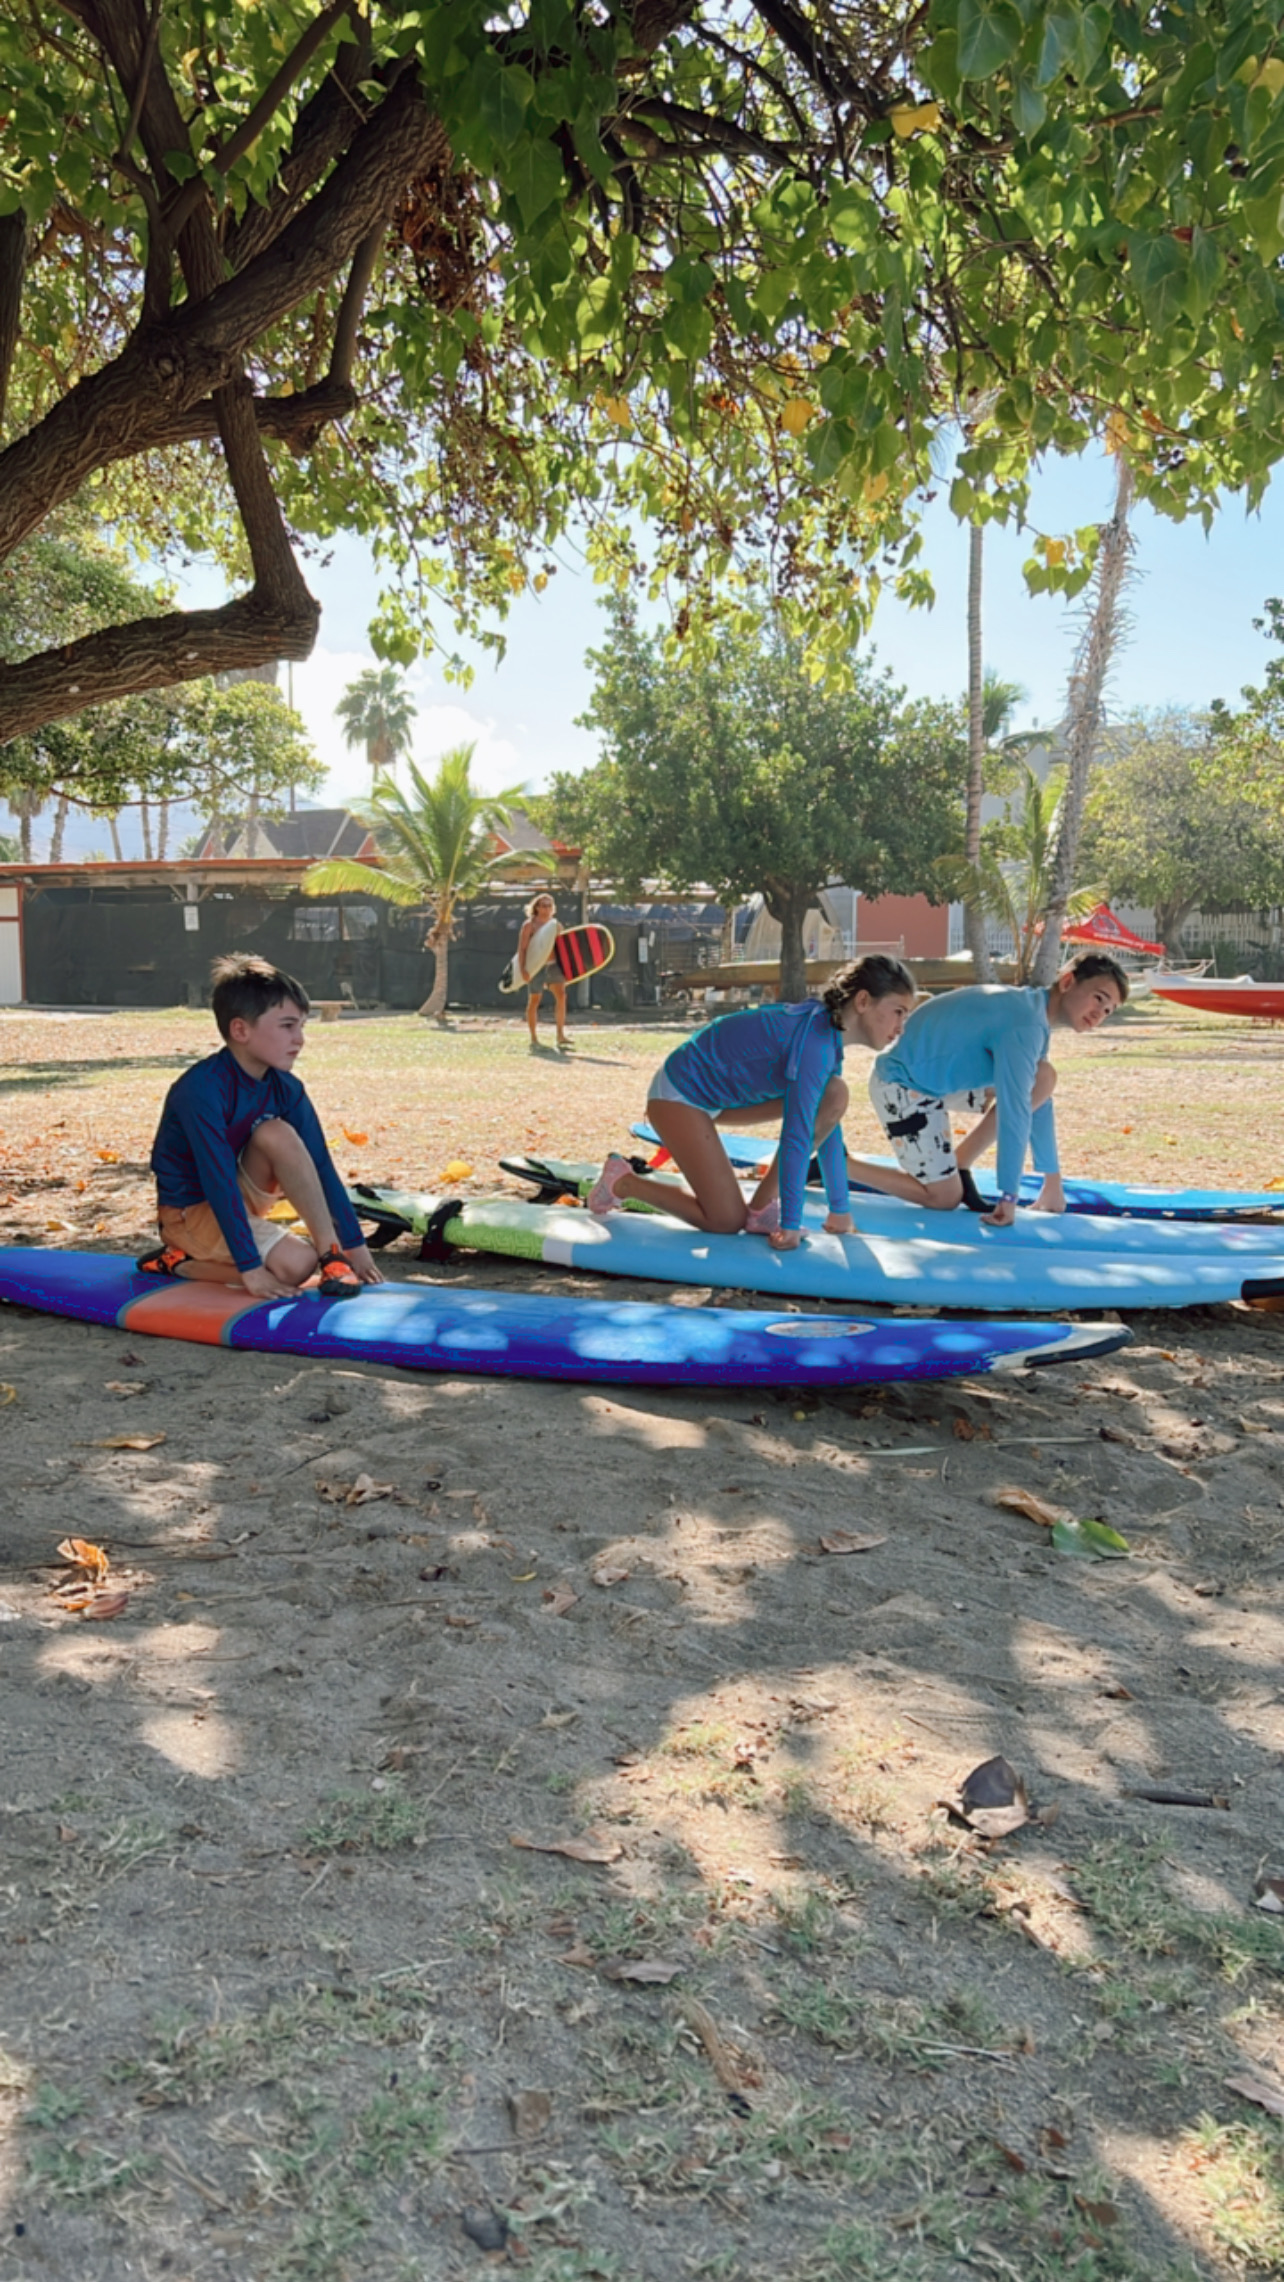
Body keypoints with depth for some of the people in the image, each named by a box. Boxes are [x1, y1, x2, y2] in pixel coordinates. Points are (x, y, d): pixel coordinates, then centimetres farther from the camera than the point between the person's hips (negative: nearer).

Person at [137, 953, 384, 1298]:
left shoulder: (285, 1088, -8)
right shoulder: (202, 1089, -28)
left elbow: (321, 1167, -7)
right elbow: (219, 1181, -31)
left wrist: (355, 1246, -8)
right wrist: (251, 1269, -32)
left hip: (238, 1196, 5)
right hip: (192, 1211, -5)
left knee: (277, 1134, -24)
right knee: (296, 1264, -26)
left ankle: (331, 1253, -19)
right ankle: (182, 1262, -4)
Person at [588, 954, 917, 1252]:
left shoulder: (830, 1034, 0)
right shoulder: (815, 1040, -29)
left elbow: (826, 1125, 7)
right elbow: (797, 1135, -29)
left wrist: (839, 1209, 8)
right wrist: (791, 1225, -24)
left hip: (723, 1091, 9)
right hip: (680, 1095, -9)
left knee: (834, 1096, -6)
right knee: (727, 1222, -6)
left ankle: (763, 1205, 1)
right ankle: (622, 1181, 12)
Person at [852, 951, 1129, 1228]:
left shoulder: (1034, 1014, 5)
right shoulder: (1024, 1025, -27)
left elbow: (1037, 1103, 13)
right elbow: (1015, 1112, -29)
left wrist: (1053, 1182, 14)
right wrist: (1009, 1198, -26)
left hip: (935, 1075, 10)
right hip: (902, 1085, -10)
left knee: (1042, 1079, 3)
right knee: (944, 1198, -6)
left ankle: (960, 1170, 8)